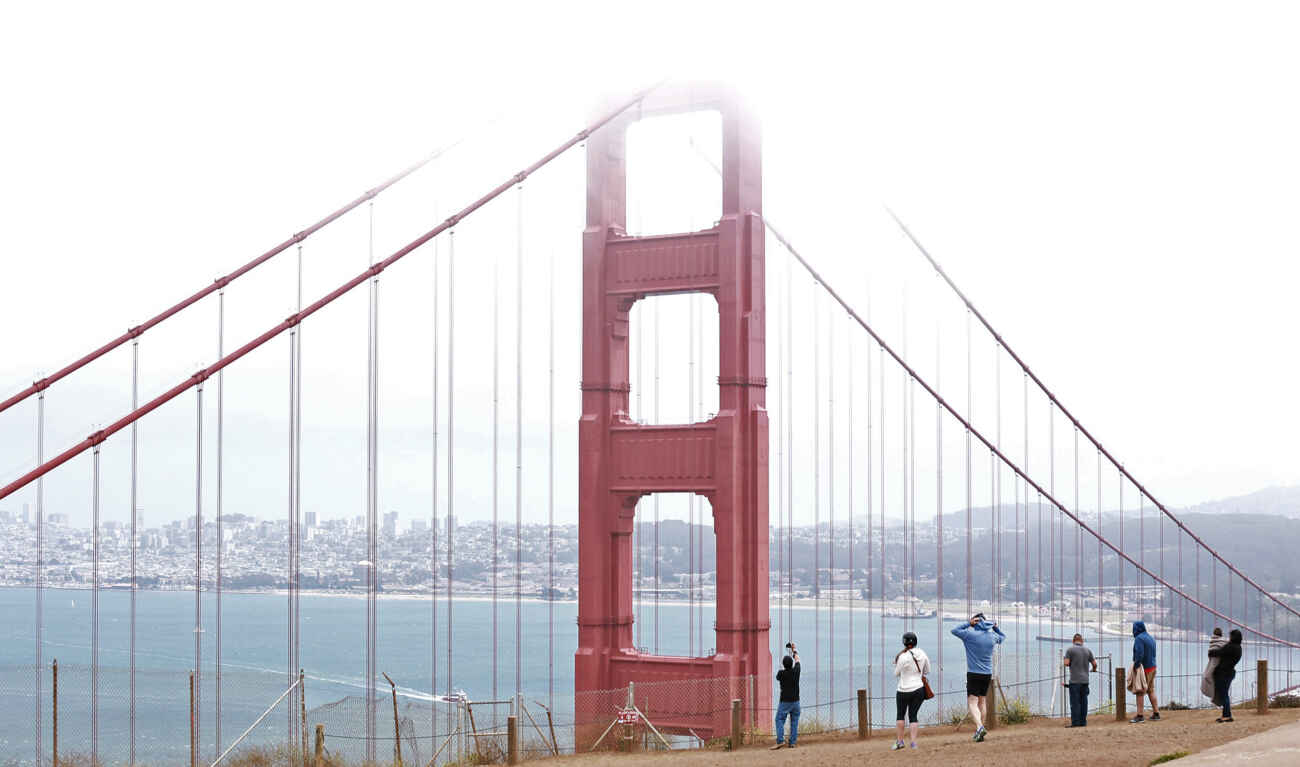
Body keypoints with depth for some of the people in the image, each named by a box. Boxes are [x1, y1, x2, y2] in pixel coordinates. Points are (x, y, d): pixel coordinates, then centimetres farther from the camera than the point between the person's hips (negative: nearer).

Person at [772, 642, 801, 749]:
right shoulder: (795, 671, -4)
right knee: (794, 722, 8)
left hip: (785, 702, -3)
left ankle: (780, 740, -14)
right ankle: (792, 742, 6)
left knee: (780, 720, 0)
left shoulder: (781, 673, -12)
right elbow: (797, 660, 15)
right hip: (795, 701, 3)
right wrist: (794, 650, 32)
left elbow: (778, 678, 13)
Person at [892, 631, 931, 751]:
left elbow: (896, 673, -4)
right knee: (913, 715, 11)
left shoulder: (903, 657, -16)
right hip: (919, 689, 4)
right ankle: (913, 742, 3)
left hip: (904, 690, -4)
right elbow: (927, 671, 11)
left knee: (901, 715, 12)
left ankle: (900, 741, 14)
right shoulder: (922, 654, -1)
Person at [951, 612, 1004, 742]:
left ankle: (979, 727, -28)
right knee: (982, 701, 16)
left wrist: (968, 624, -2)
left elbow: (954, 631, 3)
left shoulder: (970, 635, -10)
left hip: (974, 673, -5)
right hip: (987, 674, 5)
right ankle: (979, 732, 21)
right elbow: (1003, 637, 27)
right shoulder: (992, 636, 5)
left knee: (972, 702, -7)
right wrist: (995, 627, 16)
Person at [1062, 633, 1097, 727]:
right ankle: (1083, 721, 7)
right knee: (1083, 702, 7)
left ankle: (1075, 722, -7)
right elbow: (1094, 663, 9)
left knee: (1075, 702, -4)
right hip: (1085, 680, 4)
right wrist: (1094, 669, 30)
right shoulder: (1087, 650, 7)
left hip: (1074, 680, -4)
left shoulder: (1070, 650, -4)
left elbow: (1066, 663, -10)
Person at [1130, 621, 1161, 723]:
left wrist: (1136, 666, -18)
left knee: (1140, 692, -6)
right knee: (1151, 690, 15)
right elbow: (1153, 654, 15)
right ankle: (1156, 714, 18)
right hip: (1152, 667, 9)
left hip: (1143, 668, -9)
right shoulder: (1151, 638, 14)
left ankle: (1140, 716, -8)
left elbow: (1139, 654, -23)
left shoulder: (1139, 638, -14)